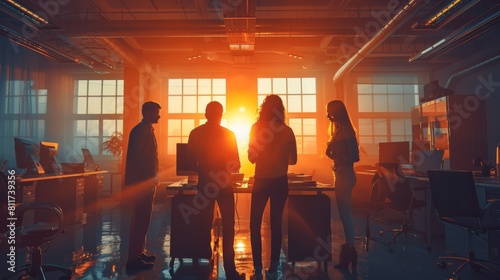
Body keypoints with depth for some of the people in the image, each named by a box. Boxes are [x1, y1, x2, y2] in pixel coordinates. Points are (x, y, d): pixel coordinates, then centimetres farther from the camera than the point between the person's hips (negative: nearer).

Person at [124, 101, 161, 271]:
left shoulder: (148, 130, 17)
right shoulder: (140, 130, -12)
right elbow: (135, 157, -21)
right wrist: (148, 178, -19)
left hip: (147, 182, 10)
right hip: (141, 182, -10)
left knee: (142, 219, 14)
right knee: (140, 219, -6)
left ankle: (139, 253, 23)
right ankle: (134, 258, 2)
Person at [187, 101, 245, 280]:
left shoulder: (195, 133, 0)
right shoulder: (228, 134, -7)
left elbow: (191, 161, 3)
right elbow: (236, 165, -4)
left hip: (204, 184, 3)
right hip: (224, 184, -3)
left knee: (204, 224, 15)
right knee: (227, 226, 3)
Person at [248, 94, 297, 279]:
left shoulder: (256, 128, -5)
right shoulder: (287, 131, 0)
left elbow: (251, 157, -2)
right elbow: (293, 160, 5)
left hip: (262, 181, -2)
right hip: (280, 182, 2)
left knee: (255, 224, 9)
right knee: (276, 224, 10)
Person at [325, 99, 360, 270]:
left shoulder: (345, 131, -14)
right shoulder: (339, 130, 14)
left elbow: (354, 156, -18)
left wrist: (334, 156, -22)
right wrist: (332, 152, 2)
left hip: (344, 175, -10)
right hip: (341, 175, 10)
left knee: (345, 212, -4)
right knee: (344, 212, 14)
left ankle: (350, 249, 5)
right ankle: (348, 246, 24)